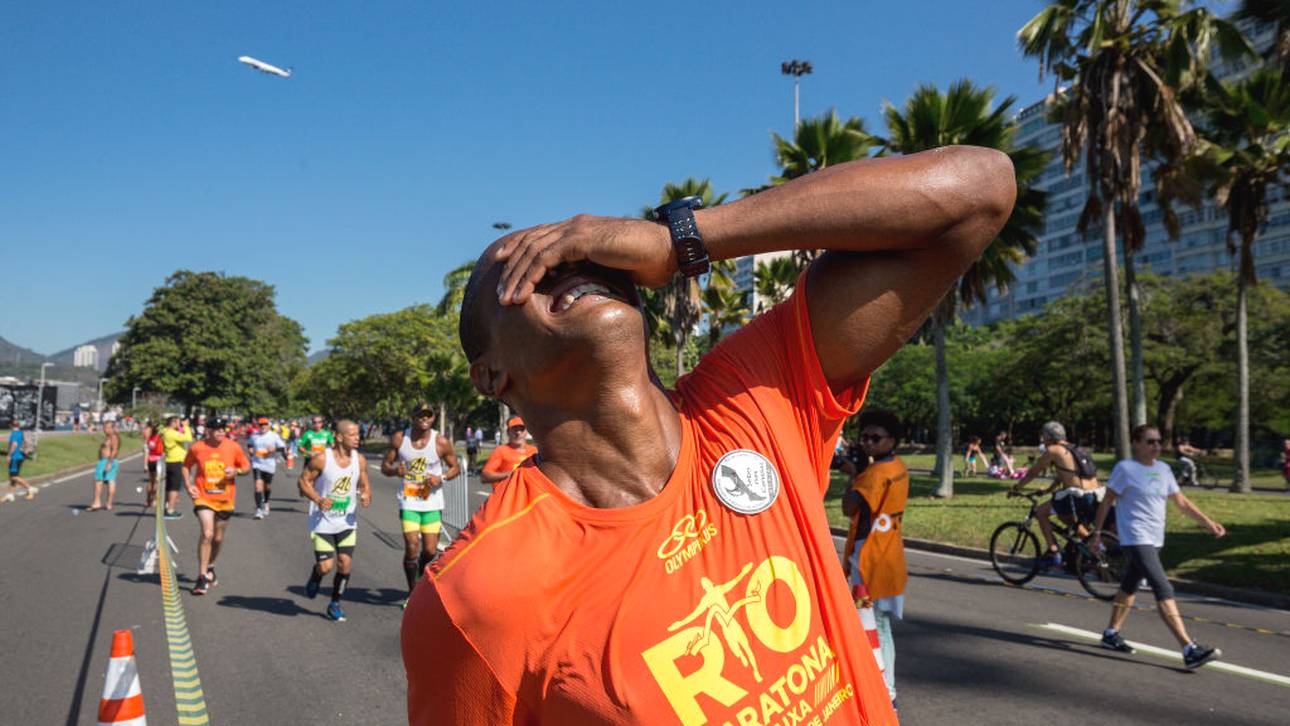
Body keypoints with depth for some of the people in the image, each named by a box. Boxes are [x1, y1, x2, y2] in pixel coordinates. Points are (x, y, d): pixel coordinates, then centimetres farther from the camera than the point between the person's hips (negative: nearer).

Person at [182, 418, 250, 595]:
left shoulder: (233, 447, -4)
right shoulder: (197, 448, -5)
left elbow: (247, 466, 5)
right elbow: (186, 466, 11)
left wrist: (236, 471, -15)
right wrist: (188, 485, -2)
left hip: (225, 499, 2)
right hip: (203, 498, -2)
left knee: (218, 538, 14)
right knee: (207, 534, -18)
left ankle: (210, 567, 41)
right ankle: (202, 577, -9)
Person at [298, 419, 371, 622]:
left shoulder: (359, 460, -2)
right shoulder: (321, 459, -15)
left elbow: (364, 485, 10)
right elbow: (303, 480, -6)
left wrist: (366, 496, -13)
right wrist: (317, 499, -22)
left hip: (347, 522, 4)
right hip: (322, 521, -3)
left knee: (345, 563, -2)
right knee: (325, 566, -7)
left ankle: (335, 604, 19)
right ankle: (314, 579, 31)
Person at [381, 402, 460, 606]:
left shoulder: (441, 442, -6)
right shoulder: (399, 438, -3)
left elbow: (456, 467, 5)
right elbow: (384, 466, 4)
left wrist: (441, 478, -15)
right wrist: (395, 471, -18)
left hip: (433, 503, 1)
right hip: (408, 502, 0)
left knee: (430, 551, 2)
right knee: (412, 547, -10)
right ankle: (412, 592, 10)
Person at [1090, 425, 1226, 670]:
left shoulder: (1163, 469, 10)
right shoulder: (1125, 468, -10)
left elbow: (1182, 502, 14)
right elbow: (1107, 502, -5)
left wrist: (1209, 523, 7)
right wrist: (1097, 532, -5)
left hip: (1155, 540, 8)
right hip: (1136, 539, -8)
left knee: (1130, 585, 17)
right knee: (1163, 589, -16)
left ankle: (1111, 634, 31)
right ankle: (1190, 650, -21)